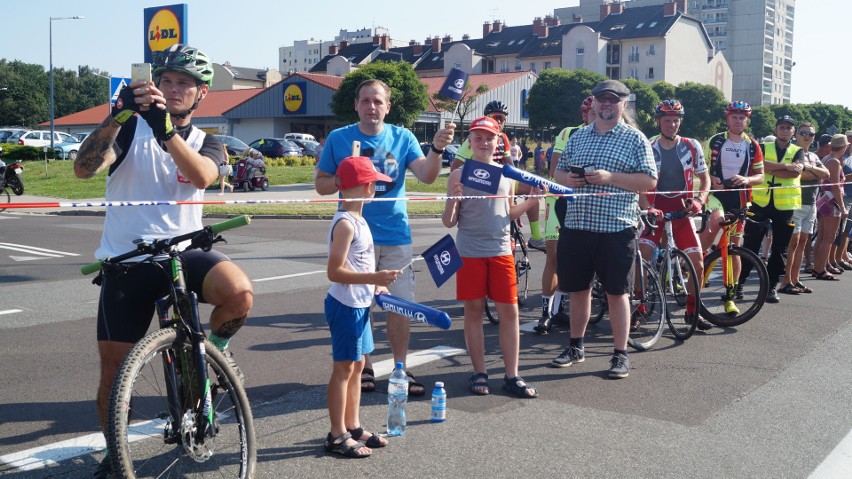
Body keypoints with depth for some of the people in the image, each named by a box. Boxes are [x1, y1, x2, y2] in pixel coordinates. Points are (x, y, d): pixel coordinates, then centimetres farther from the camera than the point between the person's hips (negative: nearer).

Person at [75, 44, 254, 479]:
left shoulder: (207, 144, 6)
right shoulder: (131, 128, 2)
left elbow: (201, 175, -20)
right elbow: (84, 168, -17)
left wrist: (165, 128, -36)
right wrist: (116, 116, -32)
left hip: (183, 251, 1)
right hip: (125, 261, 0)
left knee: (238, 291, -30)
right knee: (113, 367, 3)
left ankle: (216, 345, 3)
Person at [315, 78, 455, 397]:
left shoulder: (402, 137, 3)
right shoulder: (338, 138, 1)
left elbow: (427, 176, -9)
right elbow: (321, 184, 5)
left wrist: (437, 149, -27)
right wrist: (345, 180, -15)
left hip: (395, 235, 1)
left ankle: (401, 368, 16)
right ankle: (363, 367, 23)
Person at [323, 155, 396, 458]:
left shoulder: (357, 220, 11)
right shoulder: (345, 224, -19)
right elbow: (335, 271, -23)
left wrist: (377, 284, 15)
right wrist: (374, 278, -29)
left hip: (360, 303, 10)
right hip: (346, 305, -9)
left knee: (357, 365, 16)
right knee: (344, 367, -1)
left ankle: (353, 427, 27)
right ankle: (337, 436, 9)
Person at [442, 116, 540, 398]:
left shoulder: (506, 175, 9)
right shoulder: (459, 175, -2)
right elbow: (449, 222, -1)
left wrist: (531, 201, 3)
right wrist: (452, 200, -20)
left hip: (501, 250, 3)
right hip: (470, 253, -3)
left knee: (509, 311, 1)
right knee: (474, 311, 5)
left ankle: (512, 375, 9)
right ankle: (479, 373, 15)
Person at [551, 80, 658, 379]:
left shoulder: (635, 138, 1)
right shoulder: (577, 137, 14)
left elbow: (649, 181, -6)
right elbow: (559, 172, 19)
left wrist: (609, 177, -17)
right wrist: (568, 179, -5)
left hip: (616, 229, -4)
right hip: (576, 226, 4)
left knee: (616, 292, 2)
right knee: (578, 289, 12)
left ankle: (620, 355, 12)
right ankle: (576, 347, 27)